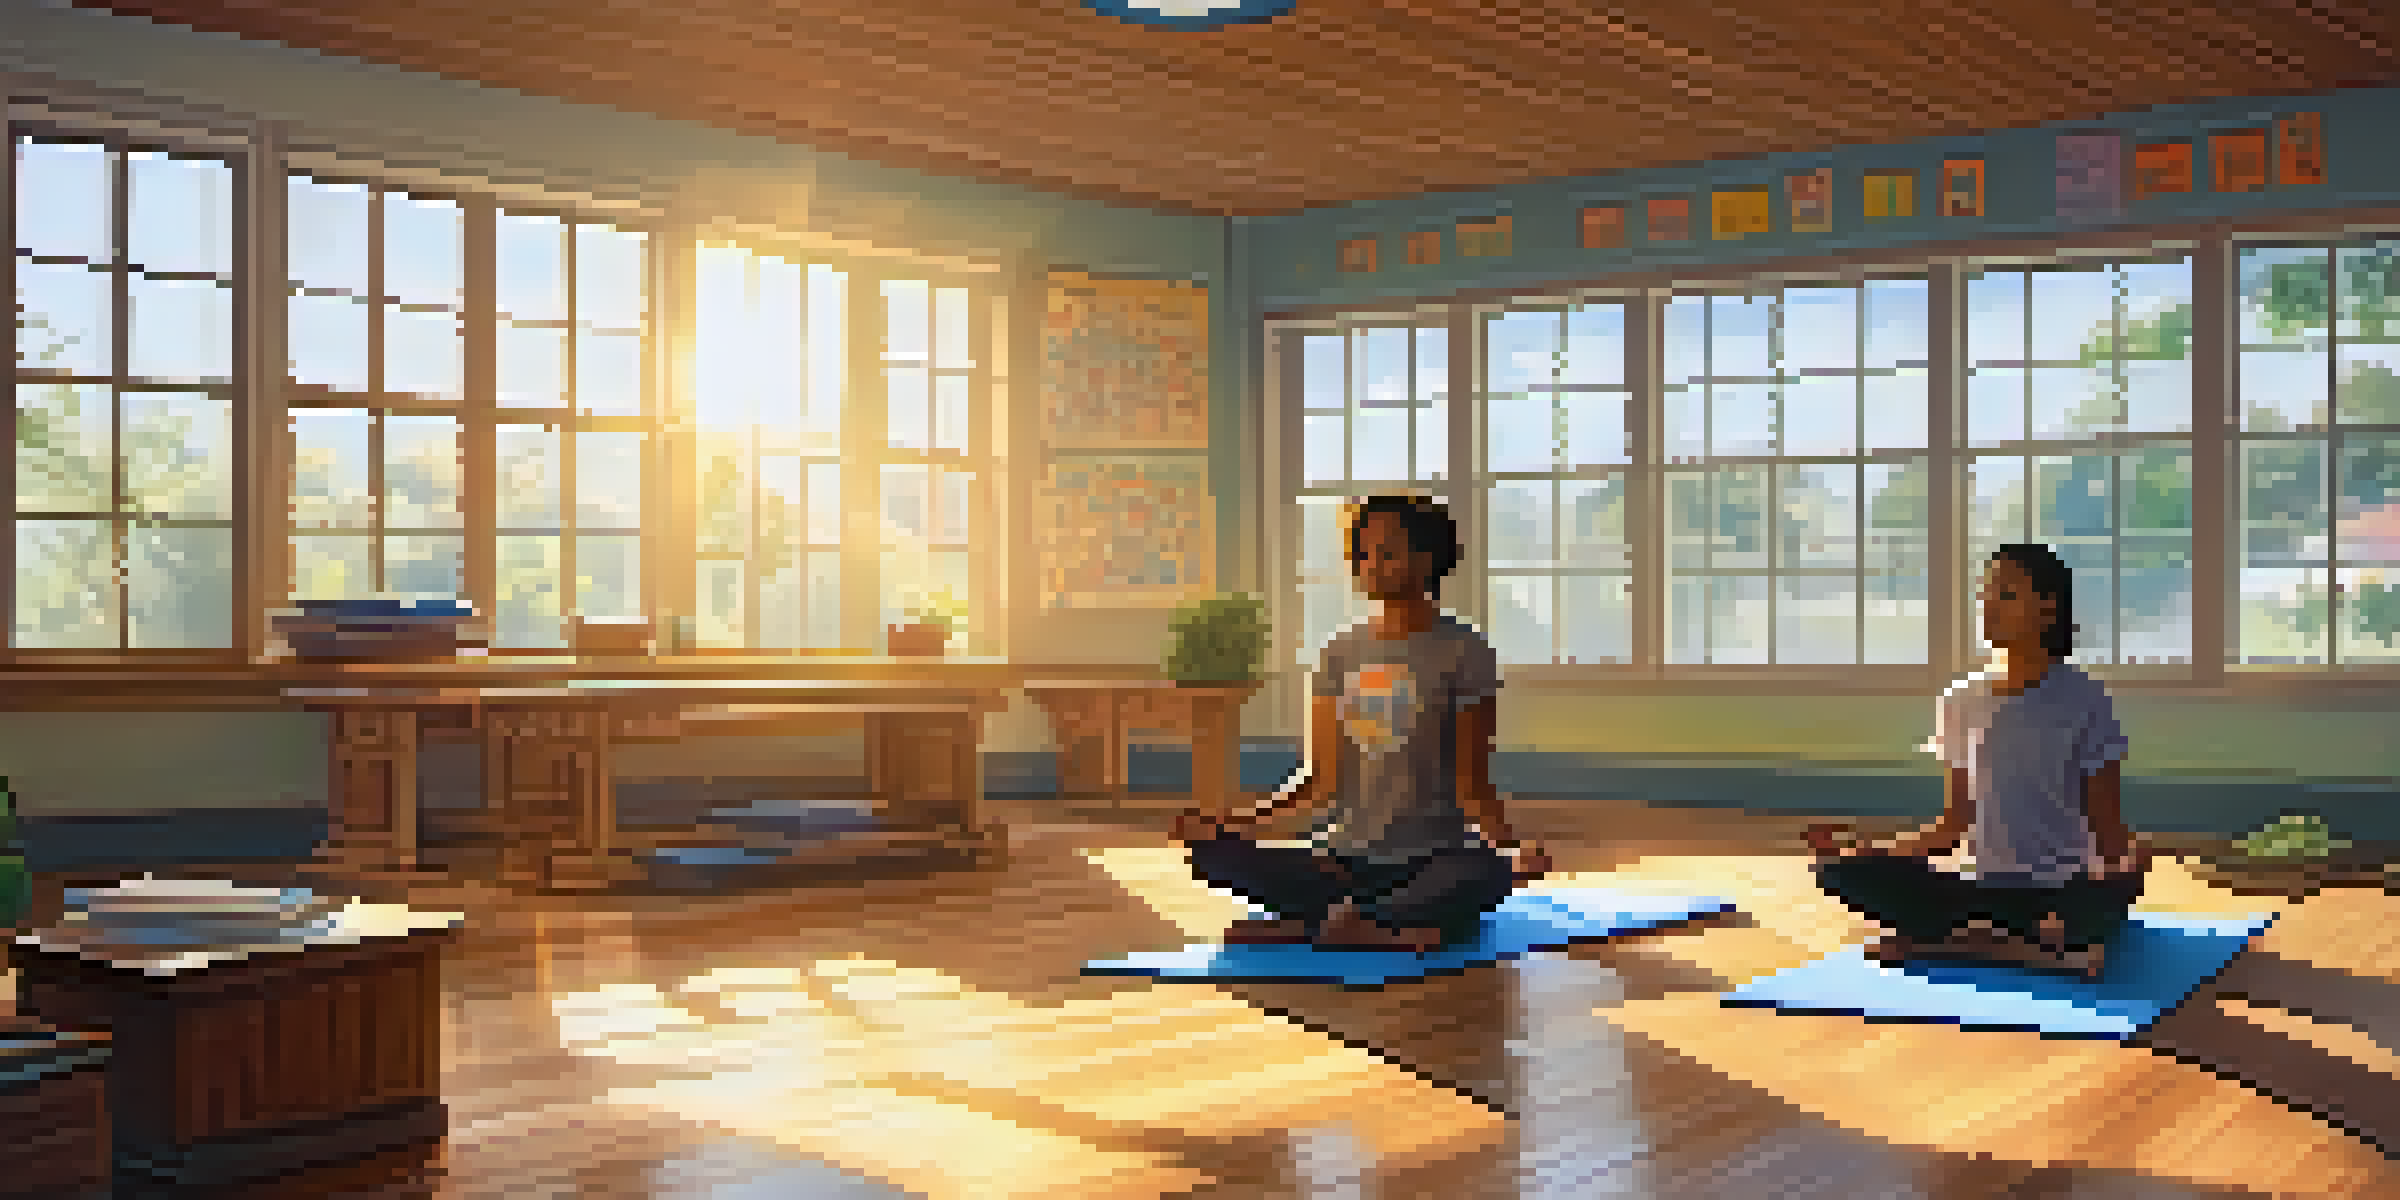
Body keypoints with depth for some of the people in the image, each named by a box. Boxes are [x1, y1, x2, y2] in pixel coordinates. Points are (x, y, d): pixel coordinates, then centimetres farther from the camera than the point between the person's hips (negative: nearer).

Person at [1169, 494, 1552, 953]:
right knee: (1213, 851, -19)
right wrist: (1250, 821, -5)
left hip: (1434, 857, -4)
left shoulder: (1462, 652, -2)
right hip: (1343, 857, 4)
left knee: (1485, 873, -39)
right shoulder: (1340, 652, 9)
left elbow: (1472, 784, -4)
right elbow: (1321, 777, 10)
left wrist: (1513, 847, -23)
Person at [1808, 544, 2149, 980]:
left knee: (2119, 887, -39)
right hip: (1982, 889, 3)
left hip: (2061, 893, -3)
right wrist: (1867, 850, -3)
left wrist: (2124, 856, -26)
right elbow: (1955, 822, 12)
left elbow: (2106, 824, -1)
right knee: (1846, 870, -19)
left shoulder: (2083, 700, -2)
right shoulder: (1961, 701, 8)